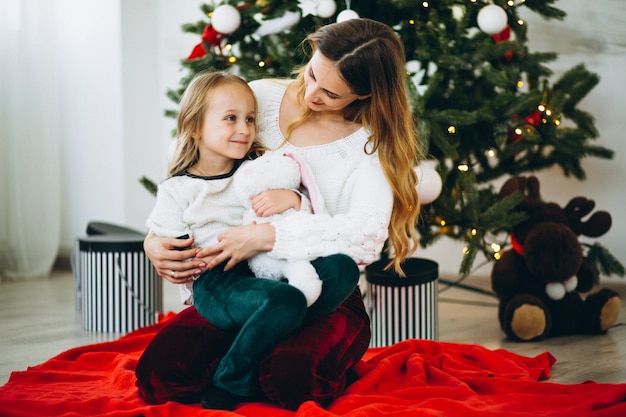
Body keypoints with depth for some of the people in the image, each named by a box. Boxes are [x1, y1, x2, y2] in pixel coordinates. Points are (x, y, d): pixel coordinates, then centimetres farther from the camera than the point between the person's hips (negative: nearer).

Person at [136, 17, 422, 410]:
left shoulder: (370, 142, -4)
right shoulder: (259, 99, 3)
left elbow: (366, 235, -22)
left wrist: (264, 236, -28)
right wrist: (155, 239, -10)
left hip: (324, 298, -2)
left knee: (293, 381, -33)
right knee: (160, 375, -20)